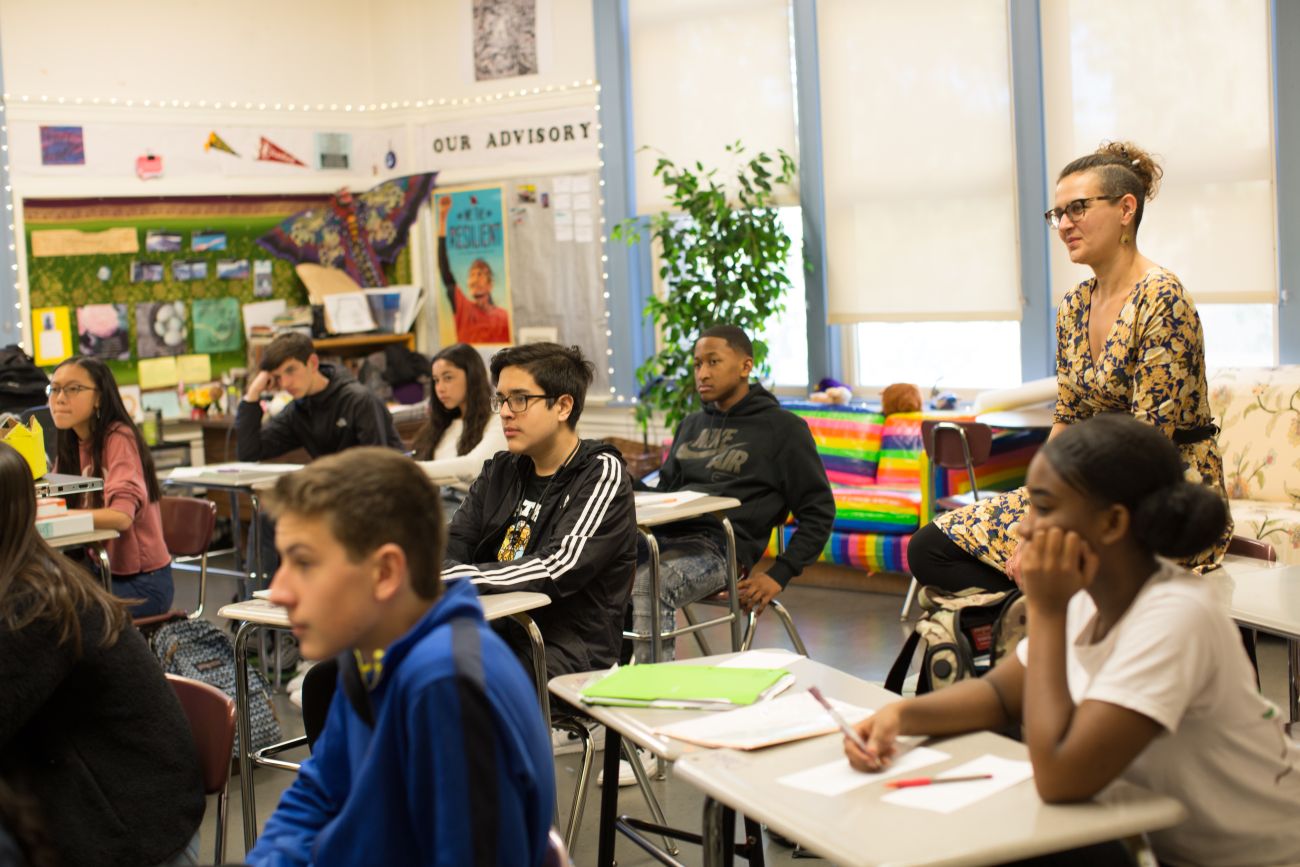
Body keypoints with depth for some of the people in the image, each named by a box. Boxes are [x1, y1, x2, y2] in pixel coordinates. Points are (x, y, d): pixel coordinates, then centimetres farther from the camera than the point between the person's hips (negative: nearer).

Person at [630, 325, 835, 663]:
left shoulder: (783, 428, 8)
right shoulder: (691, 425, 27)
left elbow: (818, 511, 6)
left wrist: (779, 574, -4)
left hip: (719, 546, -5)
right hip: (663, 534, 6)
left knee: (649, 585, -37)